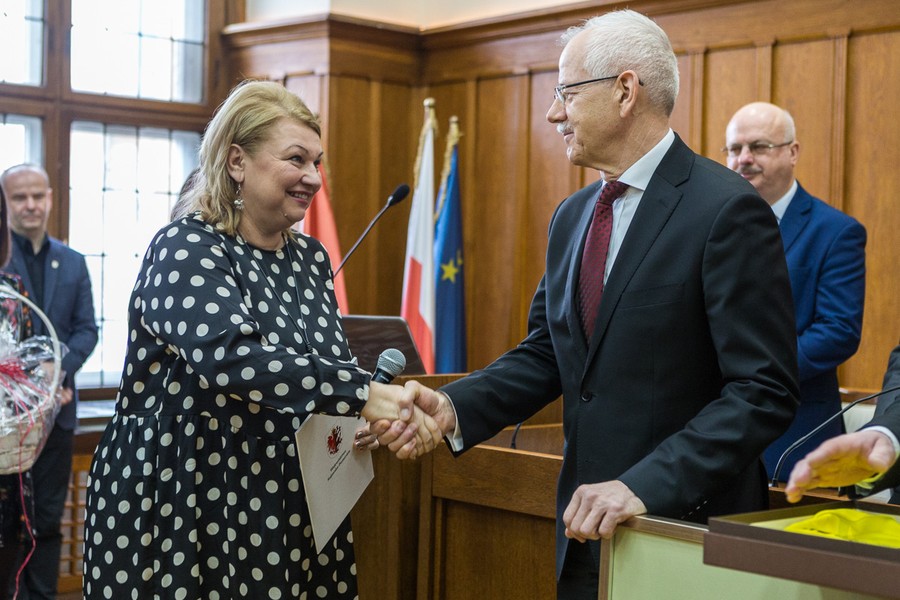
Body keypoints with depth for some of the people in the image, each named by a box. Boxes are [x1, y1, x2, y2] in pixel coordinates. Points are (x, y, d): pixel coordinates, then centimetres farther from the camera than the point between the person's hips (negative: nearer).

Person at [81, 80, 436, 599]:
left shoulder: (312, 259, 9)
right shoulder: (186, 249, -11)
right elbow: (228, 356, -28)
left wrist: (377, 408, -8)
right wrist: (360, 392, -33)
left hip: (295, 513, 6)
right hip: (187, 509, -6)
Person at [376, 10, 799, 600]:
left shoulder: (727, 209, -15)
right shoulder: (572, 216, 9)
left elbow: (765, 390, -18)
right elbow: (544, 353, 10)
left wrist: (646, 485, -26)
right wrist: (453, 408, -7)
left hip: (687, 525, -6)